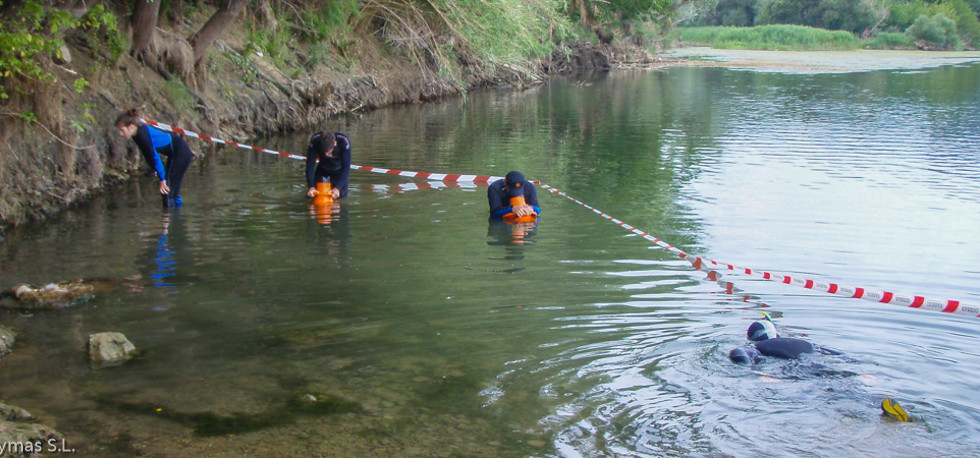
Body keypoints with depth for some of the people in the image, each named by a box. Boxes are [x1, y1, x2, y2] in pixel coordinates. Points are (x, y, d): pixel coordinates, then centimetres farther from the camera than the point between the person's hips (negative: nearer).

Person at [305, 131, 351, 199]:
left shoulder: (344, 142, -36)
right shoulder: (315, 141, -32)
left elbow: (346, 167, -32)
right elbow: (310, 164, -28)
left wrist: (337, 187, -41)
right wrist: (311, 186, -38)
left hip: (339, 170, -1)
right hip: (322, 169, 1)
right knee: (310, 196, -2)